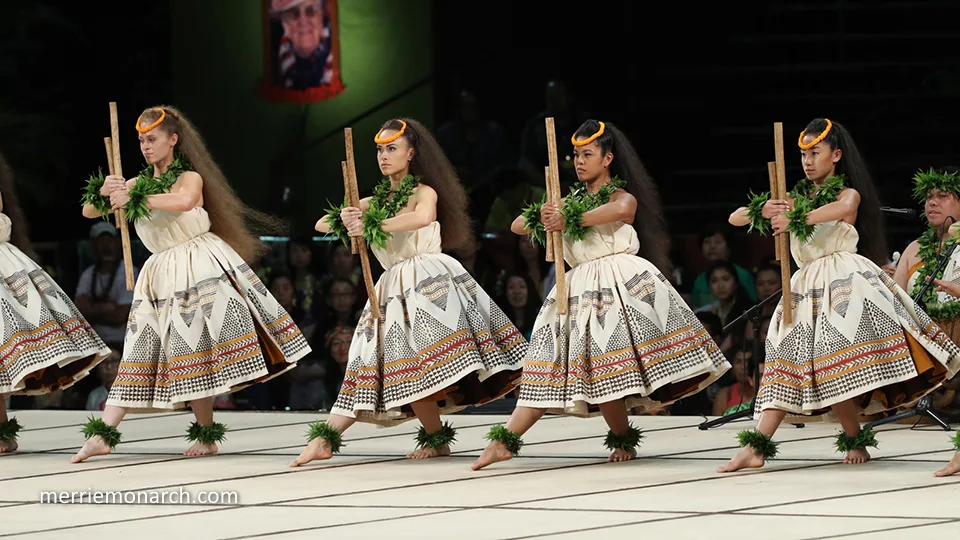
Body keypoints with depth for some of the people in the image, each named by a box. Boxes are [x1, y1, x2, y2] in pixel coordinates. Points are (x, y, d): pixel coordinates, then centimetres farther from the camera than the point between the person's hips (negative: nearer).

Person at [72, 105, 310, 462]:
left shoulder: (189, 177, -5)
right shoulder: (139, 183, 12)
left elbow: (184, 201, -30)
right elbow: (88, 212, 11)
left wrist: (133, 198, -30)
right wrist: (102, 192, -11)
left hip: (199, 264, -6)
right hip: (161, 272, 6)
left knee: (195, 349, -7)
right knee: (141, 351, 2)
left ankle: (206, 436, -1)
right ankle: (102, 435, -5)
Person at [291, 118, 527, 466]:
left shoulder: (424, 192, 1)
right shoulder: (376, 201, 19)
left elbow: (423, 217, -26)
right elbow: (321, 224, 19)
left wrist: (369, 226, -23)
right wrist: (342, 220, -6)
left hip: (427, 277, -7)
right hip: (394, 286, 7)